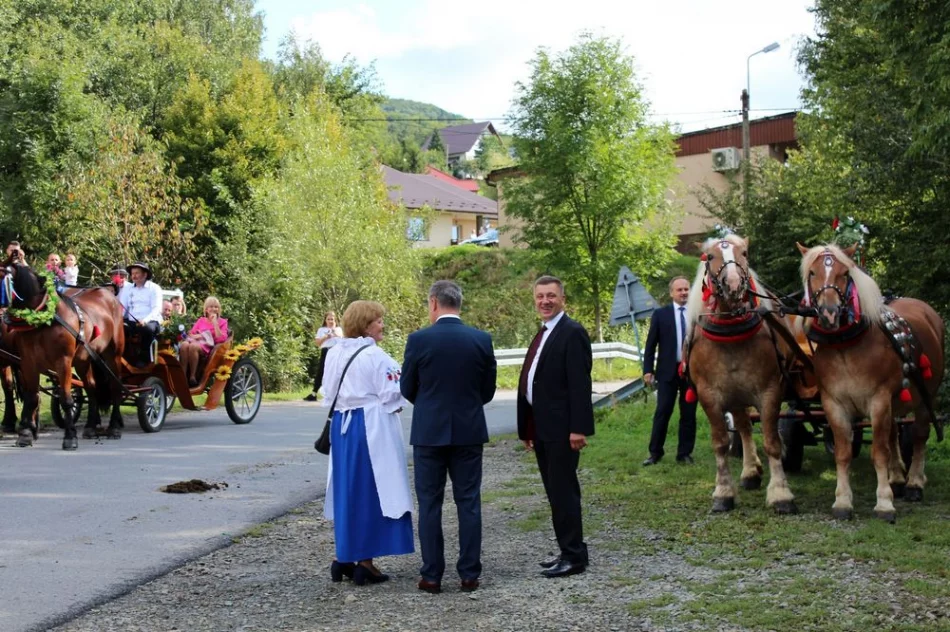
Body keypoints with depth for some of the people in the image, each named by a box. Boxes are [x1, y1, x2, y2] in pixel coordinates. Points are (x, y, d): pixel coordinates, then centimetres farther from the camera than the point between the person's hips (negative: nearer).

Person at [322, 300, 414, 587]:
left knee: (347, 490, 15)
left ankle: (343, 557, 19)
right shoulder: (374, 356, -15)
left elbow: (329, 391, 12)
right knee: (371, 491, 0)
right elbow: (390, 395, -14)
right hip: (372, 426, -7)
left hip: (341, 425, 7)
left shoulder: (334, 353, 6)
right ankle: (364, 561, 2)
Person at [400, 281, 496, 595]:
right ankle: (469, 574, 9)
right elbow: (488, 391, 5)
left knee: (429, 504, 6)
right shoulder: (482, 340, -2)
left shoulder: (419, 340, -9)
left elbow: (407, 389, 0)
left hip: (429, 432, -2)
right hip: (469, 431, 2)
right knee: (469, 503, 8)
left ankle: (432, 576, 8)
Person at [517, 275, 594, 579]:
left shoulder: (572, 333, -11)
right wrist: (527, 429, 16)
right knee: (556, 491, 13)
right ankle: (569, 551, 20)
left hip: (561, 429, -9)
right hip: (541, 428, 9)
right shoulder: (543, 334, 17)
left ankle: (574, 557, 1)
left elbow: (580, 384, -17)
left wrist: (579, 428, -22)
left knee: (563, 491, -5)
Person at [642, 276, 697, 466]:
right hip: (668, 370, -1)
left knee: (689, 414, 5)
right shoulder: (661, 314, 3)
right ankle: (655, 452, 5)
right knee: (662, 412, -1)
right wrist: (648, 370, -3)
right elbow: (651, 344, 3)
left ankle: (685, 453, 13)